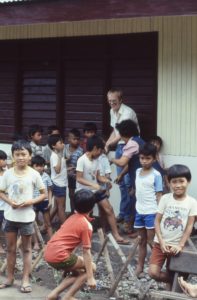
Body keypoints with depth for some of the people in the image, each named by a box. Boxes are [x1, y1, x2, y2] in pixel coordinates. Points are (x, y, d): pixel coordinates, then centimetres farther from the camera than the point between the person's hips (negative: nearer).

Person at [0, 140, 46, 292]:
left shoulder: (34, 174, -8)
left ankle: (26, 279, 15)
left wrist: (30, 202, -16)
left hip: (26, 217, -2)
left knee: (26, 248, 8)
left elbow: (44, 194, -1)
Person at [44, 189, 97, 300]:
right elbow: (86, 252, -10)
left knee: (79, 272, 24)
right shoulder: (87, 225, -9)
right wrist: (90, 278, -7)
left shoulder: (72, 218, 16)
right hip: (59, 255, -8)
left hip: (49, 253, 8)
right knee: (91, 267, 8)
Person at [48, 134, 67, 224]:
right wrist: (60, 157, -29)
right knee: (61, 207, -3)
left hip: (61, 183, 10)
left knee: (57, 206, 15)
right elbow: (57, 170, -26)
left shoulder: (59, 155, 12)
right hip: (58, 184, -10)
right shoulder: (54, 156, -17)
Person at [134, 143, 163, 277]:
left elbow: (159, 195, -9)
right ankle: (140, 267, 20)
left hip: (151, 213, -6)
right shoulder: (138, 172, 7)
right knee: (142, 241, 14)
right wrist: (138, 209, 14)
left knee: (151, 241, -2)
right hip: (139, 212, 6)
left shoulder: (156, 175, -11)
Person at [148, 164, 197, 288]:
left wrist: (180, 245, -13)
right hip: (161, 243, 1)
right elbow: (157, 221, -3)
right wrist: (161, 241, -12)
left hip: (176, 245, -1)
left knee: (171, 273, 6)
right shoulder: (165, 198, -5)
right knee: (153, 272, -10)